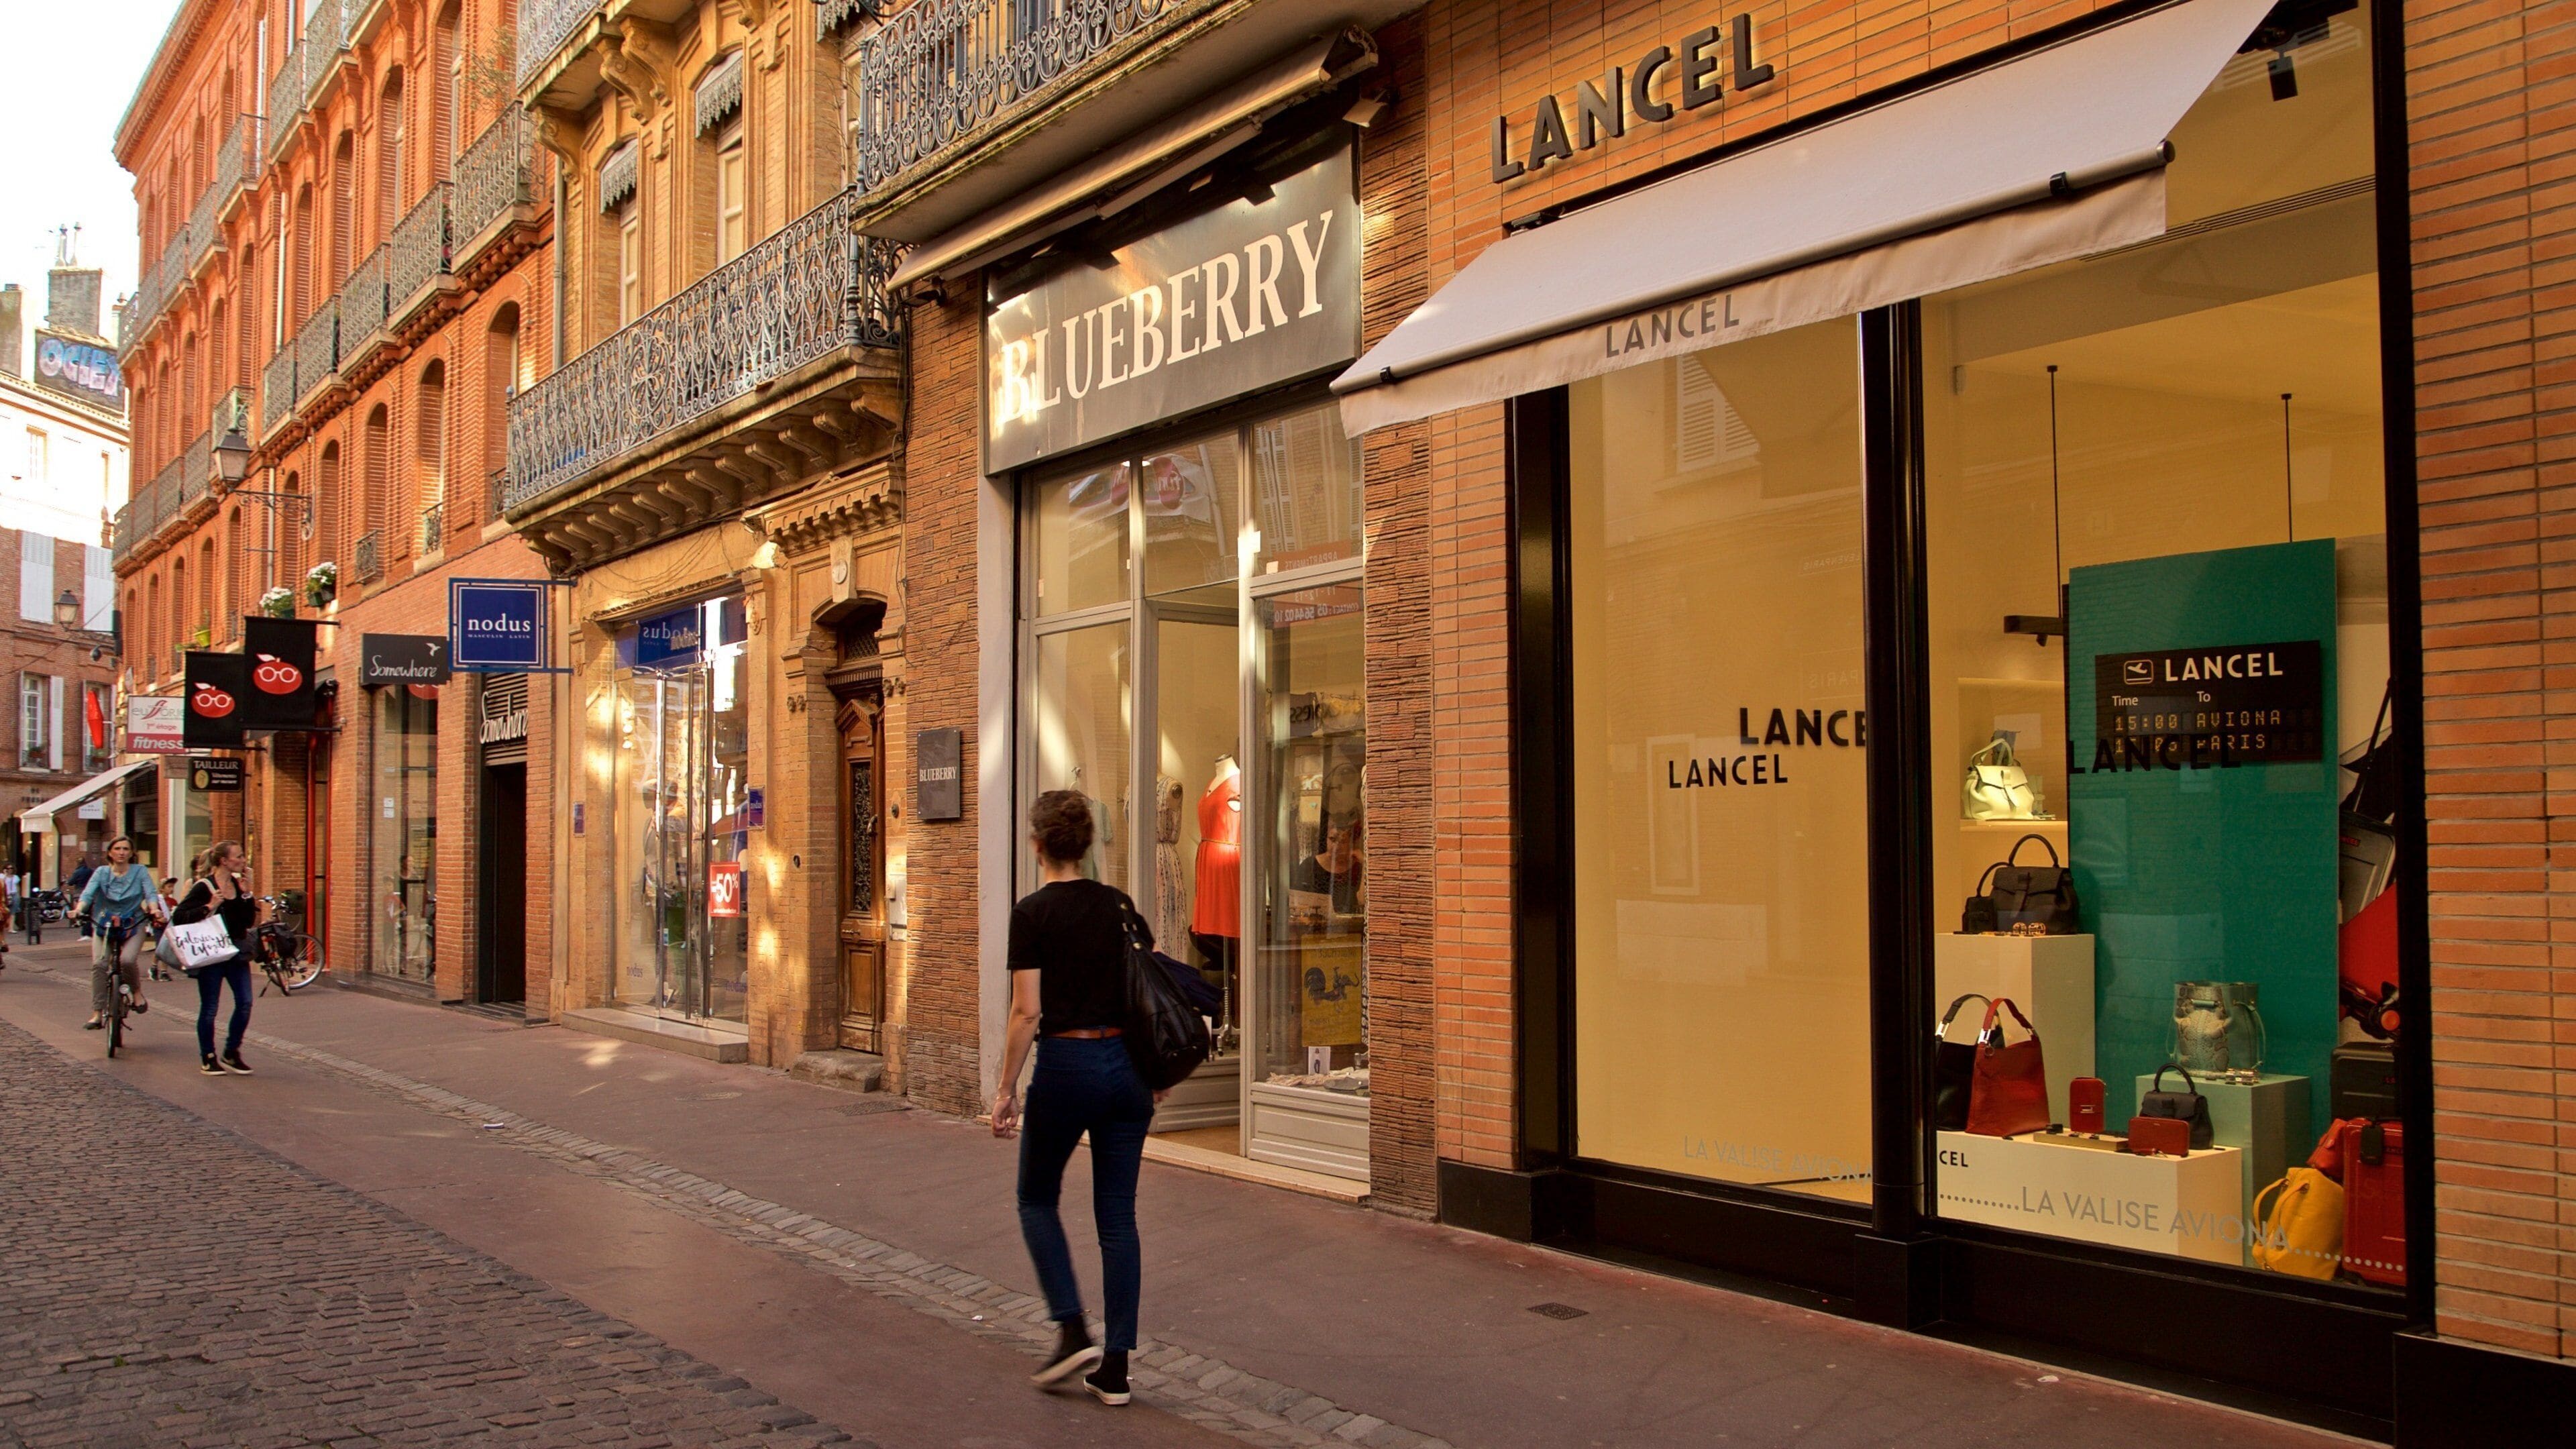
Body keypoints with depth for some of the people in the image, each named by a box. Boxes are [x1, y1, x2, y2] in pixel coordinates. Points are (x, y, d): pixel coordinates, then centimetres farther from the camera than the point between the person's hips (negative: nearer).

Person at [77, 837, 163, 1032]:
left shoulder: (140, 872, 4)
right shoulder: (102, 873, 5)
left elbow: (150, 893, -7)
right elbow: (88, 893, -7)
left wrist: (154, 909, -29)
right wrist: (79, 909, -28)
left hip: (133, 926, -1)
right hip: (104, 925, 1)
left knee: (127, 960, -25)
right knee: (98, 964, -16)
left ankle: (137, 992, 3)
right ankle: (97, 1013, -11)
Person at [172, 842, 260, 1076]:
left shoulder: (239, 885, 8)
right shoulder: (204, 887, -10)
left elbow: (249, 921, 6)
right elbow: (178, 917, -16)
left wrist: (247, 896, -5)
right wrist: (209, 907, -24)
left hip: (237, 952, 6)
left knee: (245, 1002, 1)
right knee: (209, 1008, 3)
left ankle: (231, 1054, 15)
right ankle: (208, 1058, 15)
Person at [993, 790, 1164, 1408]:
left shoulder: (1033, 912, -9)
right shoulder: (1119, 904, 7)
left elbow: (1028, 1012, -12)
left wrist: (1007, 1089, -4)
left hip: (1066, 1065, -5)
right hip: (1125, 1064, 5)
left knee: (1037, 1198, 17)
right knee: (1117, 1215, 9)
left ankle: (1074, 1332, 5)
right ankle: (1115, 1369, 9)